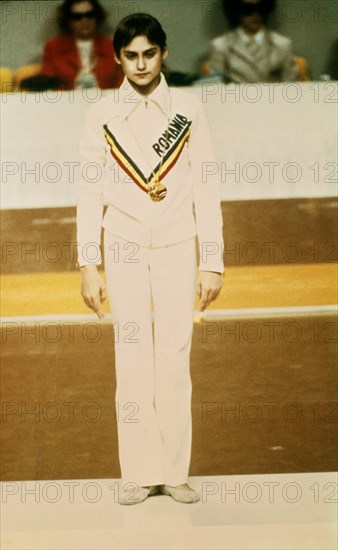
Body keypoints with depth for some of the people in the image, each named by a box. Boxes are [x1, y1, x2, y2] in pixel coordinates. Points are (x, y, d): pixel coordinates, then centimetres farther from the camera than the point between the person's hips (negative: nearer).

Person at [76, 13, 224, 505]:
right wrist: (88, 267, -1)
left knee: (176, 358, -1)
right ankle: (139, 474, 6)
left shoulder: (188, 109, 2)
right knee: (132, 359, -1)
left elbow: (206, 188, 2)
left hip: (177, 247, 0)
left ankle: (175, 472, 6)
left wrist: (212, 262, -1)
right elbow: (90, 192, 3)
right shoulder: (102, 115, 2)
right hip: (124, 247, 0)